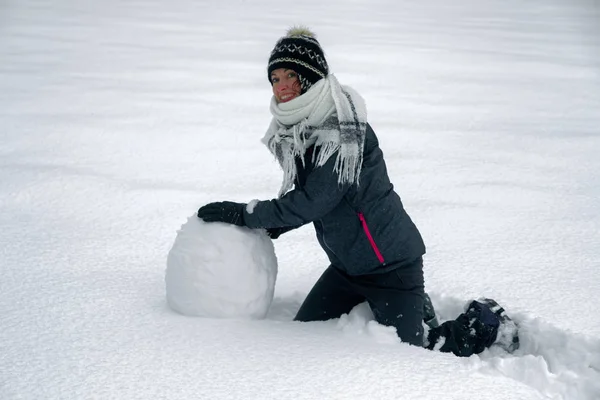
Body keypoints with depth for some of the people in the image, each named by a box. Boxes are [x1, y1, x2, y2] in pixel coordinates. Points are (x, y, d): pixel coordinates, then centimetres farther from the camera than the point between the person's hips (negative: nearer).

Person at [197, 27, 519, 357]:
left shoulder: (344, 127, -25)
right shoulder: (297, 128, 3)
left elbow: (315, 201, -27)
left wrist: (246, 213, -21)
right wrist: (270, 226, -2)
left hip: (391, 263, -8)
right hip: (347, 264, 9)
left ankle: (484, 324, 20)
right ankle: (408, 308, 24)